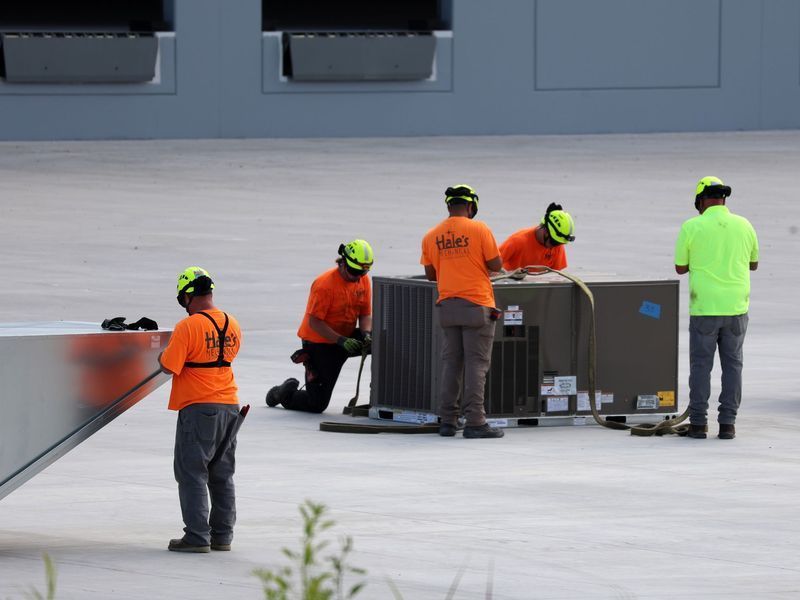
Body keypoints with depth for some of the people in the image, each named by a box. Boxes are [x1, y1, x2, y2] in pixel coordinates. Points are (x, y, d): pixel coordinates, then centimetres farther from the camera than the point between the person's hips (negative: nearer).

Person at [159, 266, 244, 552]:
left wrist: (161, 355, 7)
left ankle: (197, 537, -5)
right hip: (230, 406, 7)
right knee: (222, 475, 13)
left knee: (192, 474, -1)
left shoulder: (187, 327, -15)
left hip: (198, 408, -7)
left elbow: (170, 366, -15)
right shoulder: (232, 326, 6)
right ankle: (222, 535, 17)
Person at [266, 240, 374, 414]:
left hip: (345, 337, 6)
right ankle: (284, 393, 26)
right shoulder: (325, 284, -23)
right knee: (317, 404, -5)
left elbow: (365, 314, 3)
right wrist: (341, 340, -31)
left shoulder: (363, 280, -2)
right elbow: (314, 321, -23)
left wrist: (366, 334, -19)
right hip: (319, 342, -6)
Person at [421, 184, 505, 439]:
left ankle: (447, 421, 9)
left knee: (451, 363, 10)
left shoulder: (431, 236, 6)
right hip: (476, 305, -4)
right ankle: (474, 422, -7)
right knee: (476, 364, -3)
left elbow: (430, 274, 11)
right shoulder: (479, 230, -7)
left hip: (447, 306, 4)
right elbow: (496, 264, -4)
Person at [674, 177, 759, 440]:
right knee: (732, 364, 8)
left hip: (704, 308, -2)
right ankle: (727, 423, 4)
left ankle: (698, 422, 3)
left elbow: (680, 268, 1)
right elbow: (753, 264, 16)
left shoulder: (691, 228, -6)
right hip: (736, 308, 2)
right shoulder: (744, 226, 3)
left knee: (701, 365, 5)